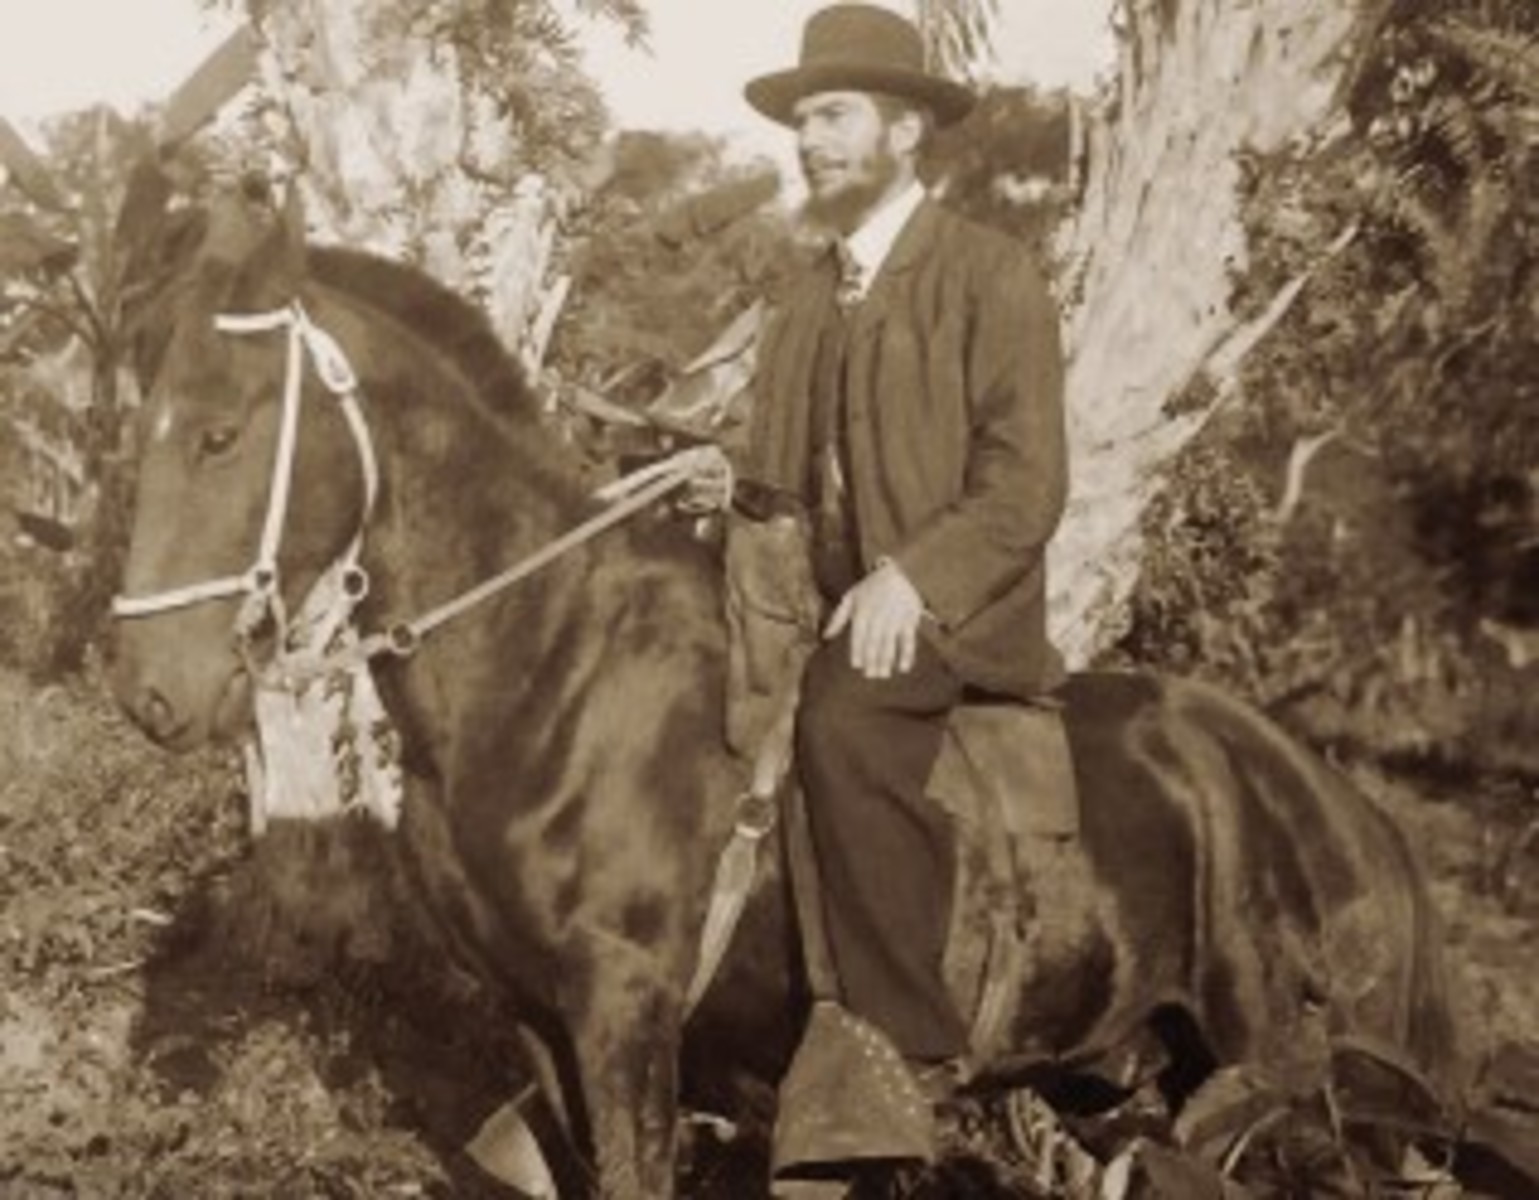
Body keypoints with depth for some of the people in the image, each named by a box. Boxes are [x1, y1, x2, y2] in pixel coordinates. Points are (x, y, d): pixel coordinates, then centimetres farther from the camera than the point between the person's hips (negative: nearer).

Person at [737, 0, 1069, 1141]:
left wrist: (910, 580, -25)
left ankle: (920, 1050, -22)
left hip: (950, 610, -7)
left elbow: (1026, 482, -12)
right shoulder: (810, 296, 18)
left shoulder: (993, 275, -4)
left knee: (837, 719, -33)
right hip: (826, 600, 7)